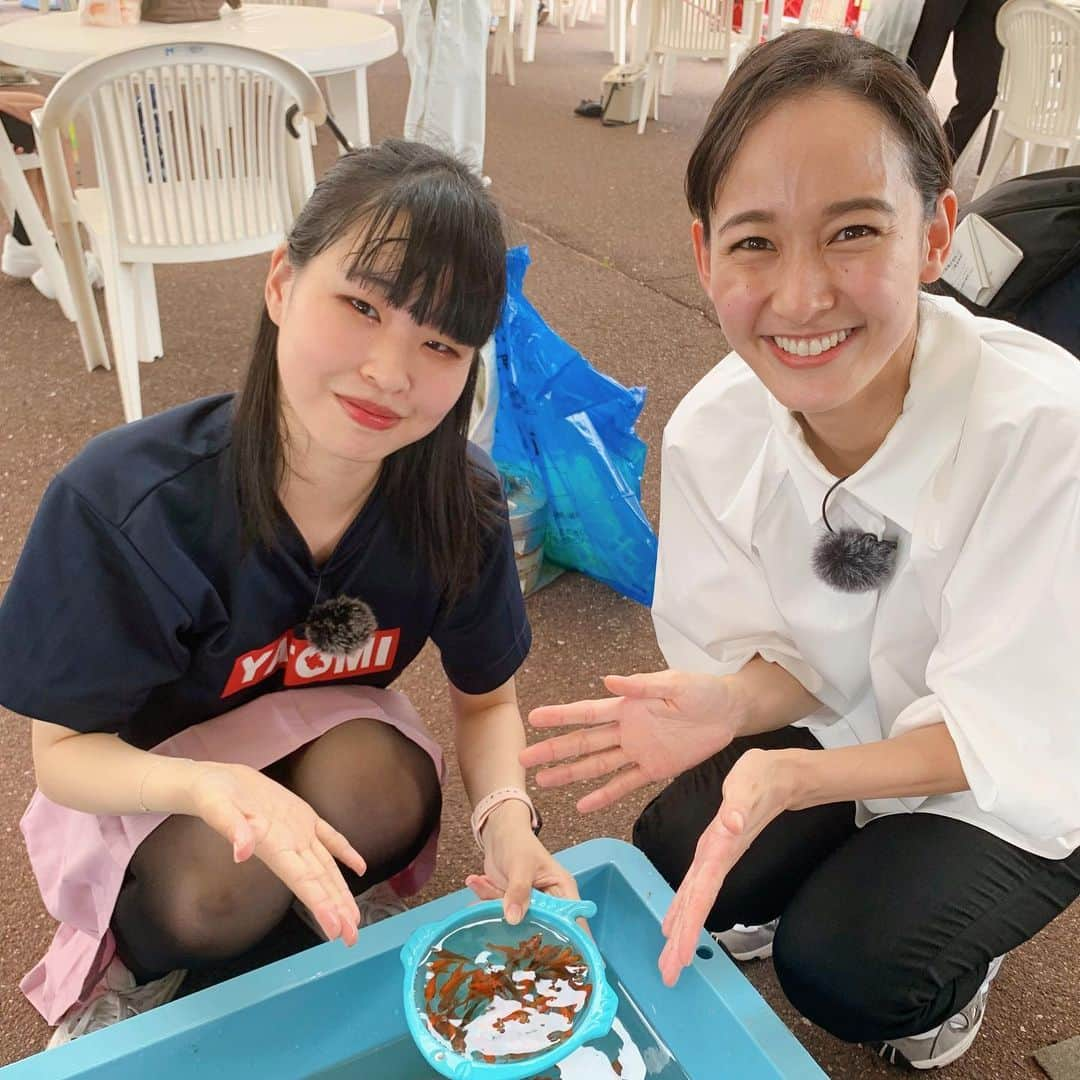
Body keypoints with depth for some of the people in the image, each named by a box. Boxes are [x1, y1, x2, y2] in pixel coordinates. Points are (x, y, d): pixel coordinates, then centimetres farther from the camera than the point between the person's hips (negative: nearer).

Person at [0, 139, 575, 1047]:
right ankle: (130, 968, 6)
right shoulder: (121, 503, -32)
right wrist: (211, 786, -43)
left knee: (376, 776, -31)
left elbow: (487, 699, -7)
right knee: (222, 887, -31)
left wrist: (506, 815, -30)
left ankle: (351, 910, 4)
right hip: (142, 782, -1)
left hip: (339, 755, 2)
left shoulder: (462, 505, -23)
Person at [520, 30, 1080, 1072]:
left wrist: (795, 777, -41)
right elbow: (786, 657, -9)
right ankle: (776, 901, 18)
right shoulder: (711, 431, -20)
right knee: (673, 868, -16)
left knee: (845, 965, -22)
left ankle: (957, 958, 13)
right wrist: (723, 707, -32)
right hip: (850, 724, 4)